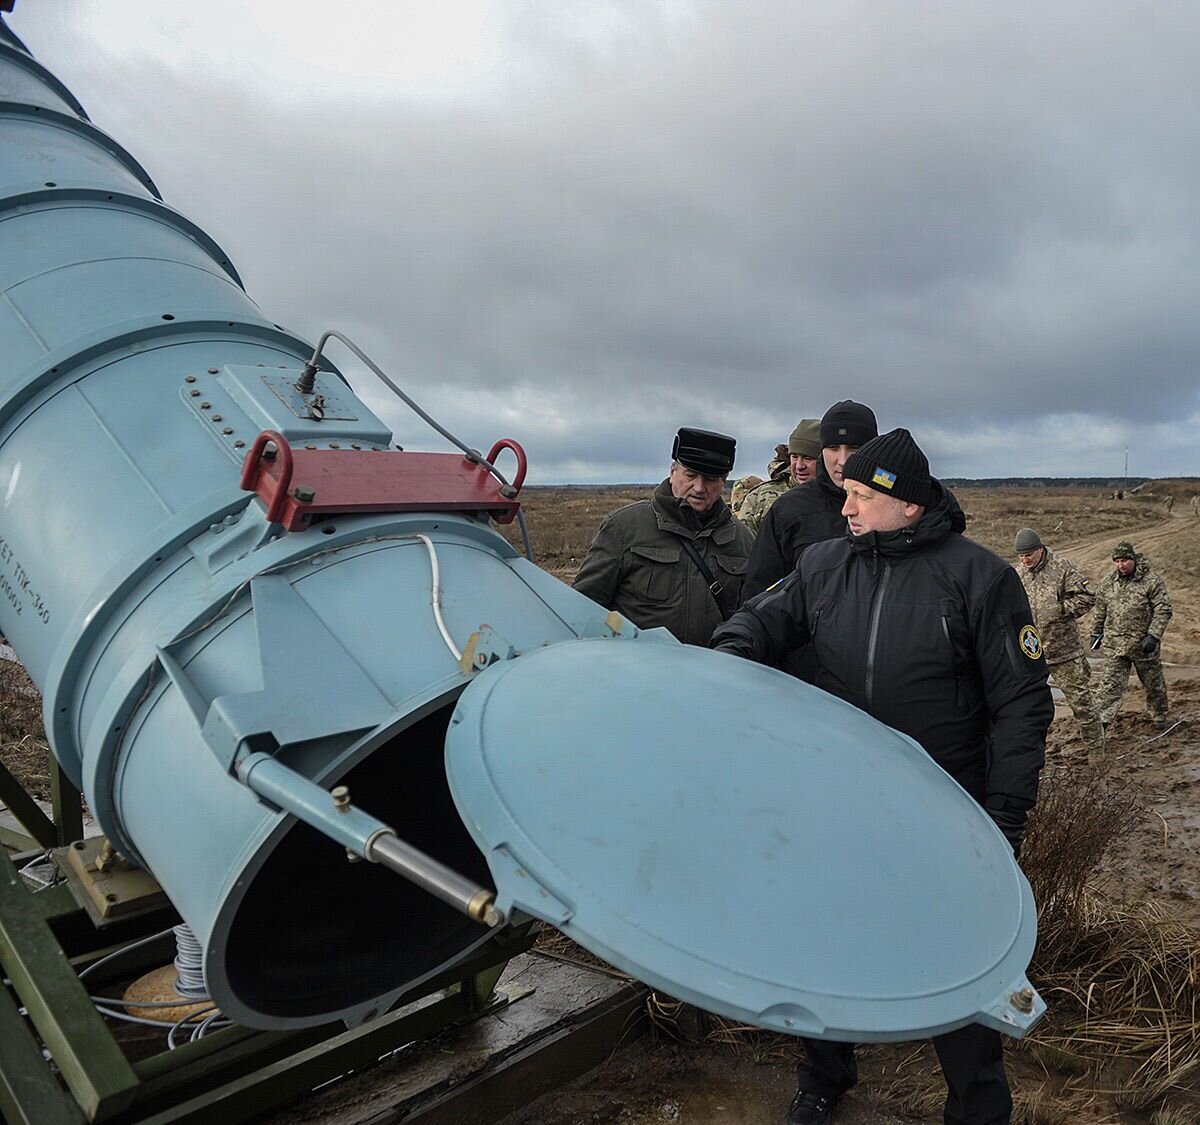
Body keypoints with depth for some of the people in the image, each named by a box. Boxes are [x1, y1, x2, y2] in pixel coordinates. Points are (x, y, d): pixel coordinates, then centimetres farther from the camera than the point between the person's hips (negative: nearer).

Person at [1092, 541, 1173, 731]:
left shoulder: (1151, 581, -9)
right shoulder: (1108, 582, 4)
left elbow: (1163, 610, -10)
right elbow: (1100, 610, 15)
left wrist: (1153, 636, -18)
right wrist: (1096, 632, 17)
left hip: (1143, 644, -2)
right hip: (1114, 644, 2)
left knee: (1153, 682, 14)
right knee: (1111, 683, -4)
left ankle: (1159, 716, 35)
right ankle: (1100, 720, -6)